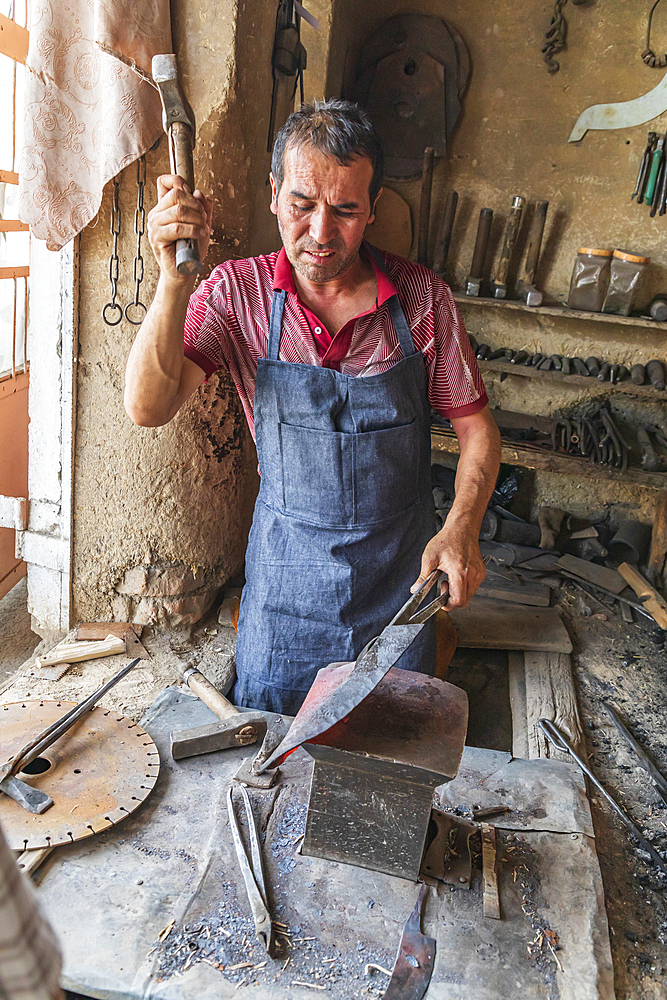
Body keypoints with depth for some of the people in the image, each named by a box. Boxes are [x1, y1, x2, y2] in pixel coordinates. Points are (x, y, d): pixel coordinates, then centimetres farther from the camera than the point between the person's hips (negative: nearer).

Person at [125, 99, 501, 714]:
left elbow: (476, 426, -3)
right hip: (286, 565, 0)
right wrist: (175, 282, -32)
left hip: (400, 570, 1)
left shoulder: (422, 297, -10)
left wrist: (463, 527, -19)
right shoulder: (236, 293, -9)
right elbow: (148, 408, -18)